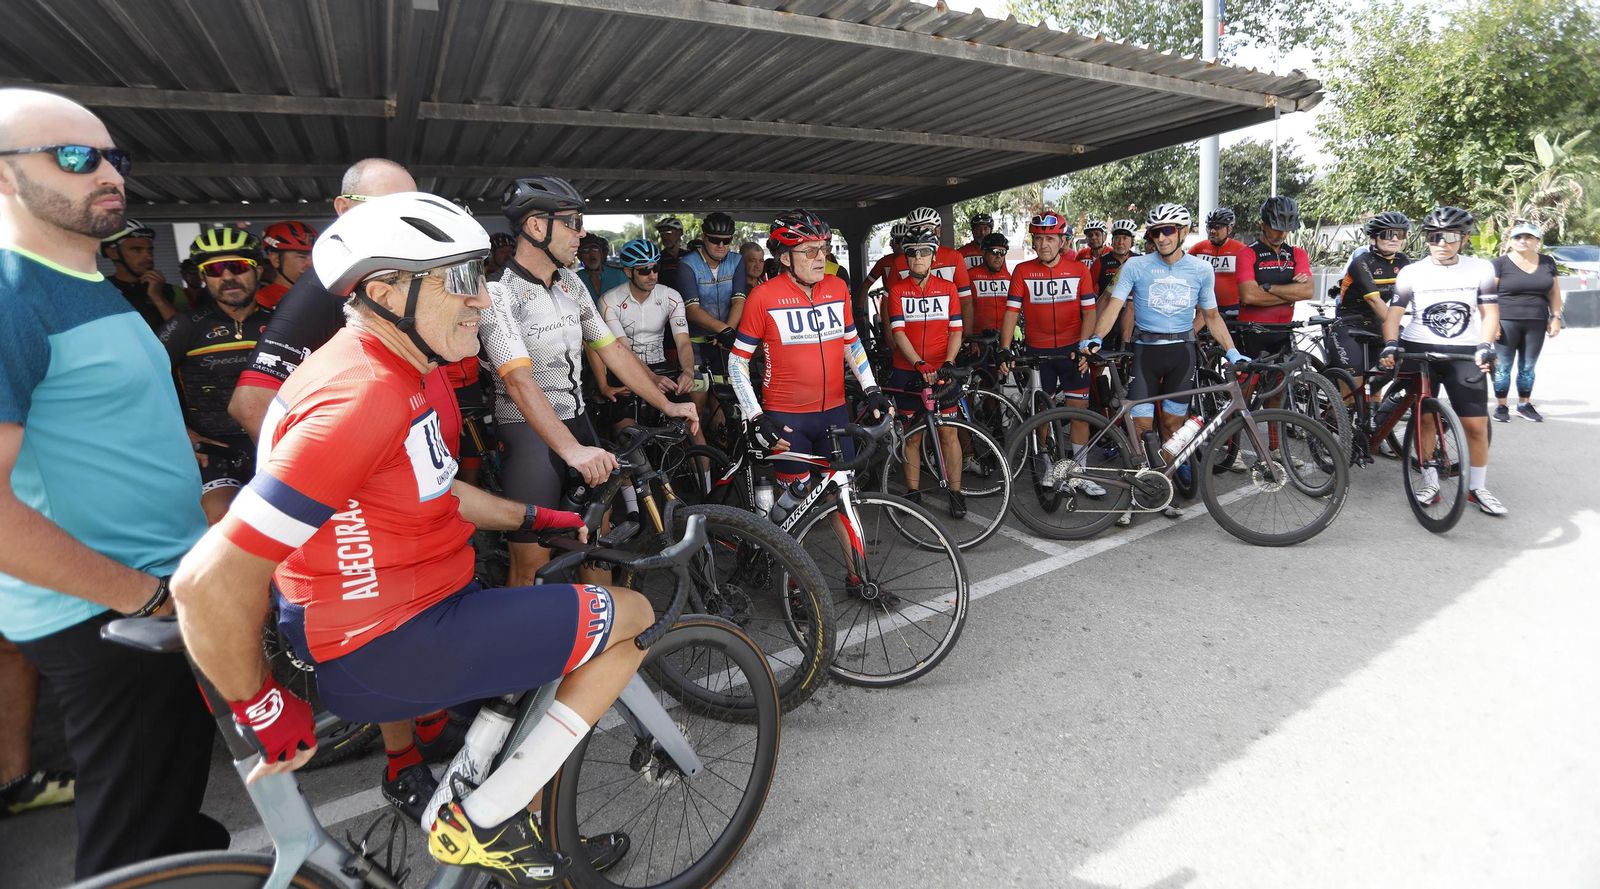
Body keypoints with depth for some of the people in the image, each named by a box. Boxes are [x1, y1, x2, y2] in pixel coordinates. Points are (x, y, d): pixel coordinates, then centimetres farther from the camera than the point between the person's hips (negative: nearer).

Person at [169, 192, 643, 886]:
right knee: (631, 619, -6)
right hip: (387, 652, -9)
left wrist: (539, 518, 13)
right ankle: (481, 824, 4)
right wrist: (263, 712, -15)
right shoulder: (364, 396, -28)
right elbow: (210, 583, -29)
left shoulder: (391, 369, 5)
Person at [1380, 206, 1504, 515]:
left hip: (1464, 353, 1)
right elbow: (1394, 313, -5)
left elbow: (1490, 312, 3)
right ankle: (1429, 482, 13)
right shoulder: (1411, 272, -1)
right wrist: (1390, 345, -20)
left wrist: (1484, 346, -12)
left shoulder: (1481, 269, 3)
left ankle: (1477, 487, 13)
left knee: (1476, 423, -2)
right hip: (1419, 350, -1)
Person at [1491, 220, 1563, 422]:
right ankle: (1501, 406, 7)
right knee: (1503, 366, -1)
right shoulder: (1500, 263, -3)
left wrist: (1556, 317, 7)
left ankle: (1524, 405, 18)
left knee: (1528, 367, 9)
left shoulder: (1547, 262, 10)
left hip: (1536, 324, 4)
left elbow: (1554, 292, 15)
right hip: (1507, 322, -4)